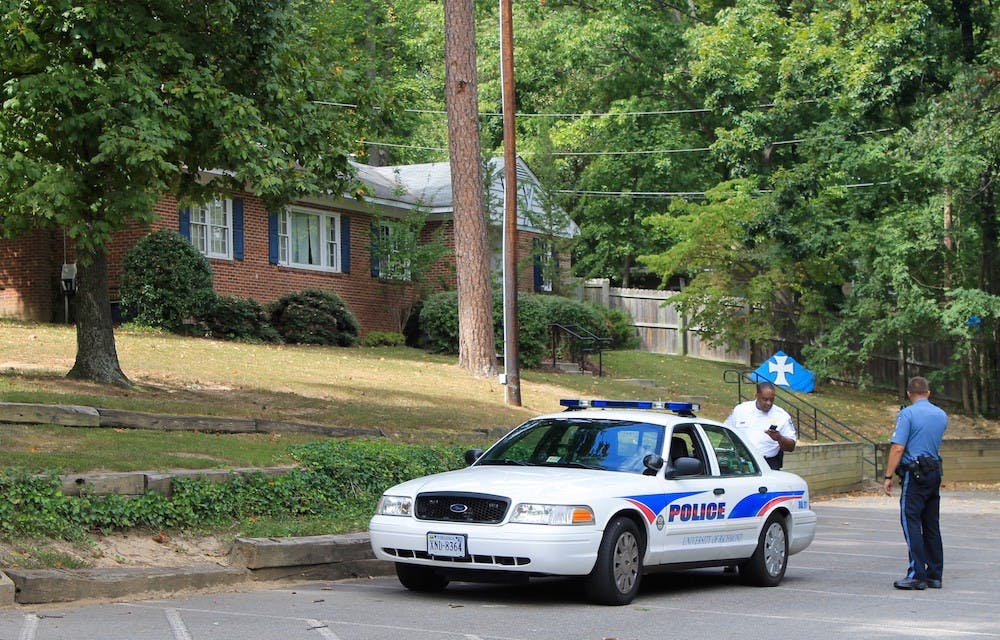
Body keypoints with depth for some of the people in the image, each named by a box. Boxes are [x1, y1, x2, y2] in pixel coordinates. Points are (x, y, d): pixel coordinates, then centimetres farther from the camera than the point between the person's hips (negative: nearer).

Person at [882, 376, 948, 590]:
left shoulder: (907, 414, -9)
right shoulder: (942, 415, 11)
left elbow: (898, 447, -14)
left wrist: (888, 476, -11)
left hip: (914, 474, -7)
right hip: (935, 473, 7)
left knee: (911, 523, -6)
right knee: (932, 526, 11)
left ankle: (917, 575, -12)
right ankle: (934, 575, 13)